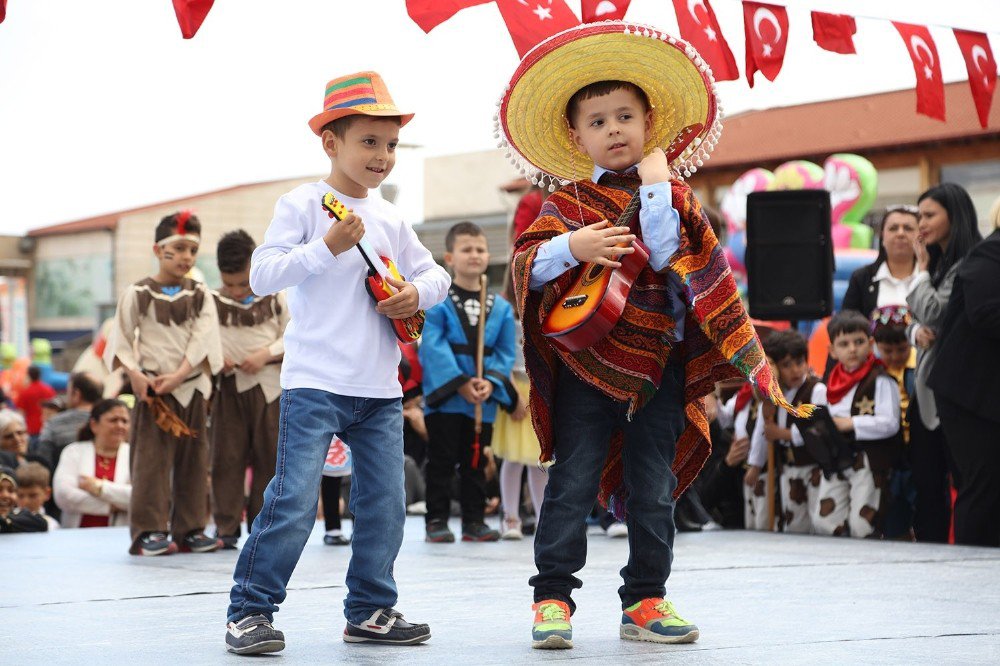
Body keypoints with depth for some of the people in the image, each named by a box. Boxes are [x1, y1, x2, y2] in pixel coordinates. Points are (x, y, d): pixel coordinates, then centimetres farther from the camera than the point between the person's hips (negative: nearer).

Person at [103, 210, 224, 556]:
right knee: (152, 459, -6)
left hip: (192, 387, 3)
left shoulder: (201, 295, 7)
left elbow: (203, 339, -4)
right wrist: (136, 375, -14)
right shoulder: (138, 293, 1)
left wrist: (179, 375, -16)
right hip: (153, 388, -3)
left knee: (193, 460, 5)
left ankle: (189, 529, 11)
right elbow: (122, 340, 0)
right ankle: (149, 531, -4)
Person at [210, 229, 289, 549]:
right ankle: (226, 527, 4)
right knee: (227, 459, 0)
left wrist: (266, 354, -11)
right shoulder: (211, 303, 4)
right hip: (228, 388, 0)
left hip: (268, 387, 0)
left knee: (269, 458, 4)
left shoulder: (275, 299, 4)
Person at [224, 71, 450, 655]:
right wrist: (327, 247, -21)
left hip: (380, 388, 6)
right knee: (295, 498, -12)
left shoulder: (389, 219, 13)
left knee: (384, 502, 6)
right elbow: (262, 276, -11)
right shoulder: (303, 206, -3)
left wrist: (419, 292, -2)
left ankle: (371, 610, 19)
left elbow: (435, 273, 21)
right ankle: (250, 610, -2)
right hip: (317, 382, -6)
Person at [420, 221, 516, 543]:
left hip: (483, 400, 4)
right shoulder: (436, 301, -6)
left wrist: (491, 382, -13)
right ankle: (437, 520, 7)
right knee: (441, 462, 1)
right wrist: (460, 382, -19)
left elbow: (505, 353, 4)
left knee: (475, 462, 10)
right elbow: (434, 347, -13)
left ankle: (473, 521, 18)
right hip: (444, 396, -4)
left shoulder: (501, 307, 6)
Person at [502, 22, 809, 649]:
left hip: (658, 367, 2)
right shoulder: (566, 201, 6)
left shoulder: (673, 197, 8)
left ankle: (645, 600, 15)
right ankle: (553, 597, 2)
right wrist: (570, 247, -23)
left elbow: (667, 256, -11)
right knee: (574, 482, -2)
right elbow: (526, 266, -5)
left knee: (653, 487, 7)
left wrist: (655, 185, -10)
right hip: (587, 363, -1)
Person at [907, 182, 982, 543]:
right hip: (926, 388, 9)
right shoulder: (938, 263, 16)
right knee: (926, 482, 8)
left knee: (965, 480, -4)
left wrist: (922, 268, -4)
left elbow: (933, 311, -18)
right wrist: (917, 332, -3)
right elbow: (916, 319, 20)